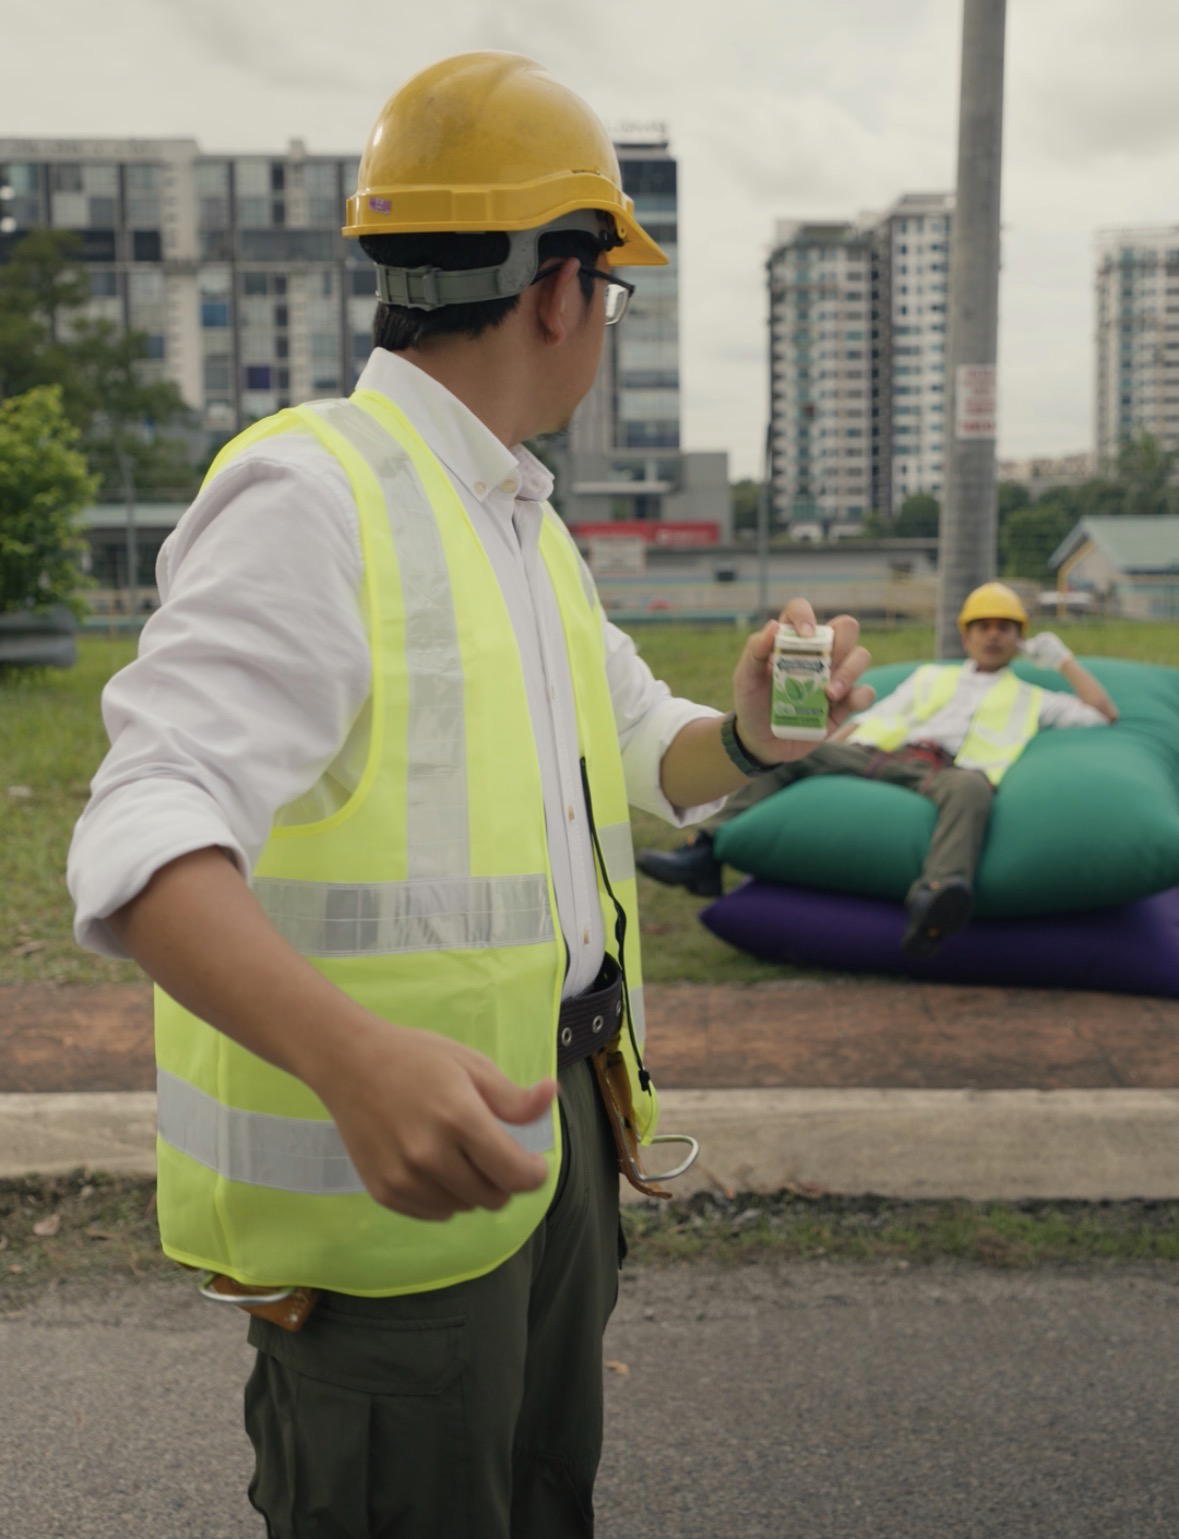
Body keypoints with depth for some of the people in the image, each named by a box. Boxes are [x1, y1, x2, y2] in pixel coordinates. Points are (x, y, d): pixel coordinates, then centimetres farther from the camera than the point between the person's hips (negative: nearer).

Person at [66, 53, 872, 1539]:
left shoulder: (522, 526, 13)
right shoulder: (310, 495, -18)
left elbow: (656, 758, 17)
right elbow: (144, 840, -29)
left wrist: (757, 728, -6)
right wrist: (354, 1057, -47)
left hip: (552, 1108, 9)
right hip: (381, 1164, -8)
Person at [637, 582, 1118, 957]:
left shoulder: (1032, 699, 31)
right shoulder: (931, 676, 37)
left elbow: (1104, 714, 24)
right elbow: (867, 720, 28)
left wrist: (1062, 657, 29)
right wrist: (821, 757, 12)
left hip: (946, 773, -4)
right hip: (880, 757, 4)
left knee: (971, 787, -41)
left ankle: (931, 902, -67)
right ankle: (706, 854, -24)